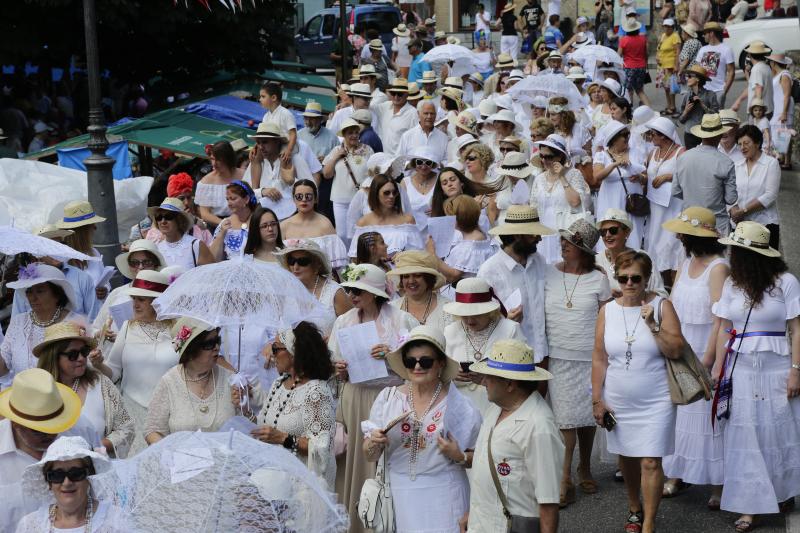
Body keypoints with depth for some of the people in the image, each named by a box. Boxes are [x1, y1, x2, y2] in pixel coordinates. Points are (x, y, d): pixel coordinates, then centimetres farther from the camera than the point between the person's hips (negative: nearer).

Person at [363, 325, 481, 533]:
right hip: (402, 494, 1)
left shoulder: (457, 404, -4)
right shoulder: (388, 398, 0)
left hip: (444, 494, -1)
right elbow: (370, 456, 5)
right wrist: (374, 443, -15)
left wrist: (459, 457, -15)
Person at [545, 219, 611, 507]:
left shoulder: (598, 280, -1)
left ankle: (585, 468, 30)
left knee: (586, 416, 10)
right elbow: (538, 314, 7)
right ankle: (565, 478, 5)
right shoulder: (548, 274, 1)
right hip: (557, 357, 0)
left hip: (589, 358, 0)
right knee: (564, 418, -1)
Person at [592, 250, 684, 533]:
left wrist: (652, 325, -20)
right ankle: (634, 508, 36)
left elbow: (675, 351, -9)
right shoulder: (607, 311, 2)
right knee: (627, 457, 15)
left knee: (650, 462, -7)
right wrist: (597, 400, 2)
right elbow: (599, 359, 4)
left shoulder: (661, 306, -5)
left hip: (655, 401, -3)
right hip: (618, 401, 3)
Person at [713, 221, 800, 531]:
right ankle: (749, 506, 6)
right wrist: (718, 369, 4)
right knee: (744, 435, 1)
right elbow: (724, 330, 8)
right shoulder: (732, 284, 6)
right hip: (740, 367, 3)